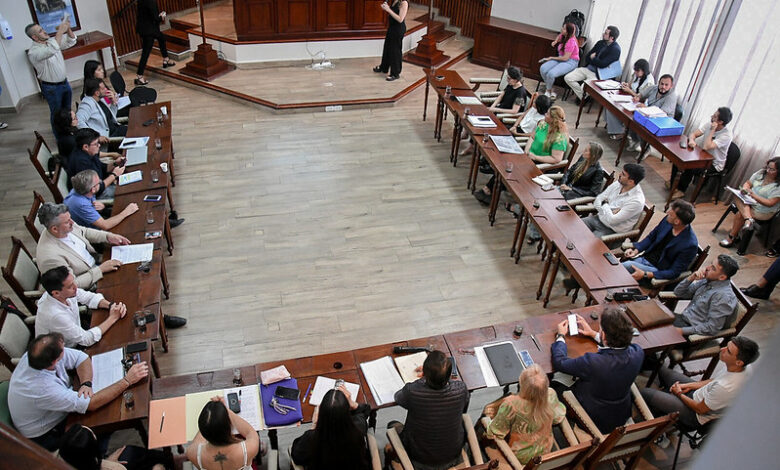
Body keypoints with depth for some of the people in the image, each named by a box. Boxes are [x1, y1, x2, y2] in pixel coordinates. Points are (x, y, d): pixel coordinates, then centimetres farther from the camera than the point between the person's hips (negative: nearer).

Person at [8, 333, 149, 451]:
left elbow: (81, 357, -5)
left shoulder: (35, 354, -18)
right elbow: (91, 404, -35)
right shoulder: (41, 389, -39)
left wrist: (86, 384, -21)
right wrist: (127, 380, -33)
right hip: (45, 437, -7)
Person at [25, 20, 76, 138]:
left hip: (64, 82, 7)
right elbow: (51, 50, -42)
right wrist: (60, 31, -39)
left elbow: (71, 41, 3)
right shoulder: (33, 52, -24)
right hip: (51, 88, -7)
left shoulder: (51, 41, 1)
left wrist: (68, 28, -18)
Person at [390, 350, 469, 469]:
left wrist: (423, 379, 3)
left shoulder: (412, 391, -34)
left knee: (393, 425, 24)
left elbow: (398, 397, -8)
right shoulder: (461, 389, -28)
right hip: (453, 456, 2)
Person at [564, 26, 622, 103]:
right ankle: (582, 97, 3)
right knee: (567, 78, -7)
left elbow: (602, 64, -22)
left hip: (597, 75, -8)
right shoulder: (600, 43, 8)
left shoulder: (615, 49, -14)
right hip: (587, 68, 8)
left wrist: (592, 58, -7)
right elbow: (587, 57, 11)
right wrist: (594, 60, -9)